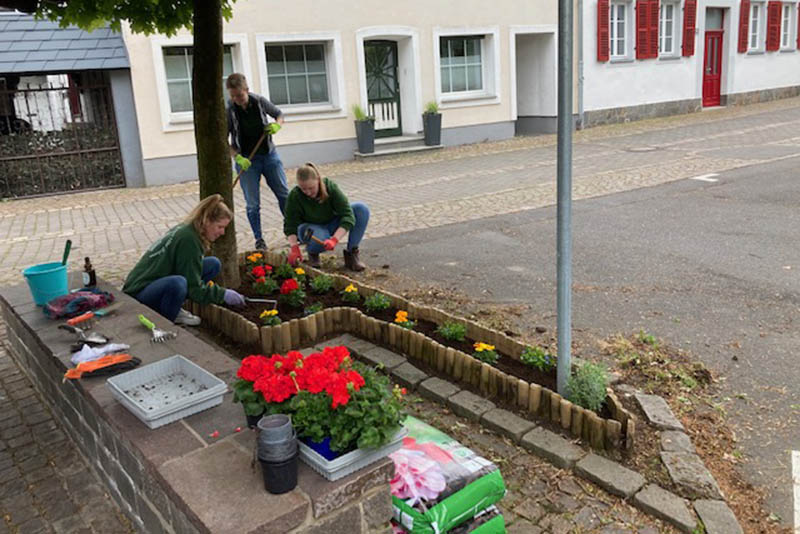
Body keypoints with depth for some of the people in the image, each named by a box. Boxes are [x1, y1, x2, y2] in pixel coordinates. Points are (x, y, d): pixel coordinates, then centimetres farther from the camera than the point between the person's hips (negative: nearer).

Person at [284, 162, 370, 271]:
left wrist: (335, 239, -42)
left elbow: (347, 215, -30)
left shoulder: (331, 187, -26)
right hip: (311, 228, -2)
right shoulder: (294, 196, -24)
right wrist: (294, 247, -34)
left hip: (333, 224, 2)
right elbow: (290, 225, -17)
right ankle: (313, 252, -1)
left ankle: (351, 253, -14)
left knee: (362, 209, -25)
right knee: (320, 238, -41)